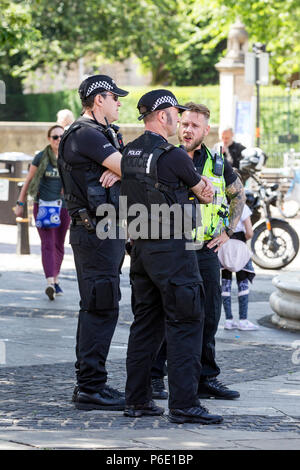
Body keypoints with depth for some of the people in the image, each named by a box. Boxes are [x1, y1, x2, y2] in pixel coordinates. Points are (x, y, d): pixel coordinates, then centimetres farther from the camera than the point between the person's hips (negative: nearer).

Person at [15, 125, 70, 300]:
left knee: (59, 245, 10)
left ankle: (55, 279, 27)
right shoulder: (41, 158, -3)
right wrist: (20, 203, 5)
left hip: (63, 206, 3)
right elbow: (28, 181, 5)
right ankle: (50, 284, -23)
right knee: (47, 244, -12)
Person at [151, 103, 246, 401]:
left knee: (207, 317, 7)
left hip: (205, 252, 4)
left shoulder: (217, 165, 9)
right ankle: (154, 379, 8)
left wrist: (228, 231, 15)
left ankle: (206, 379, 16)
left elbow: (238, 194, 24)